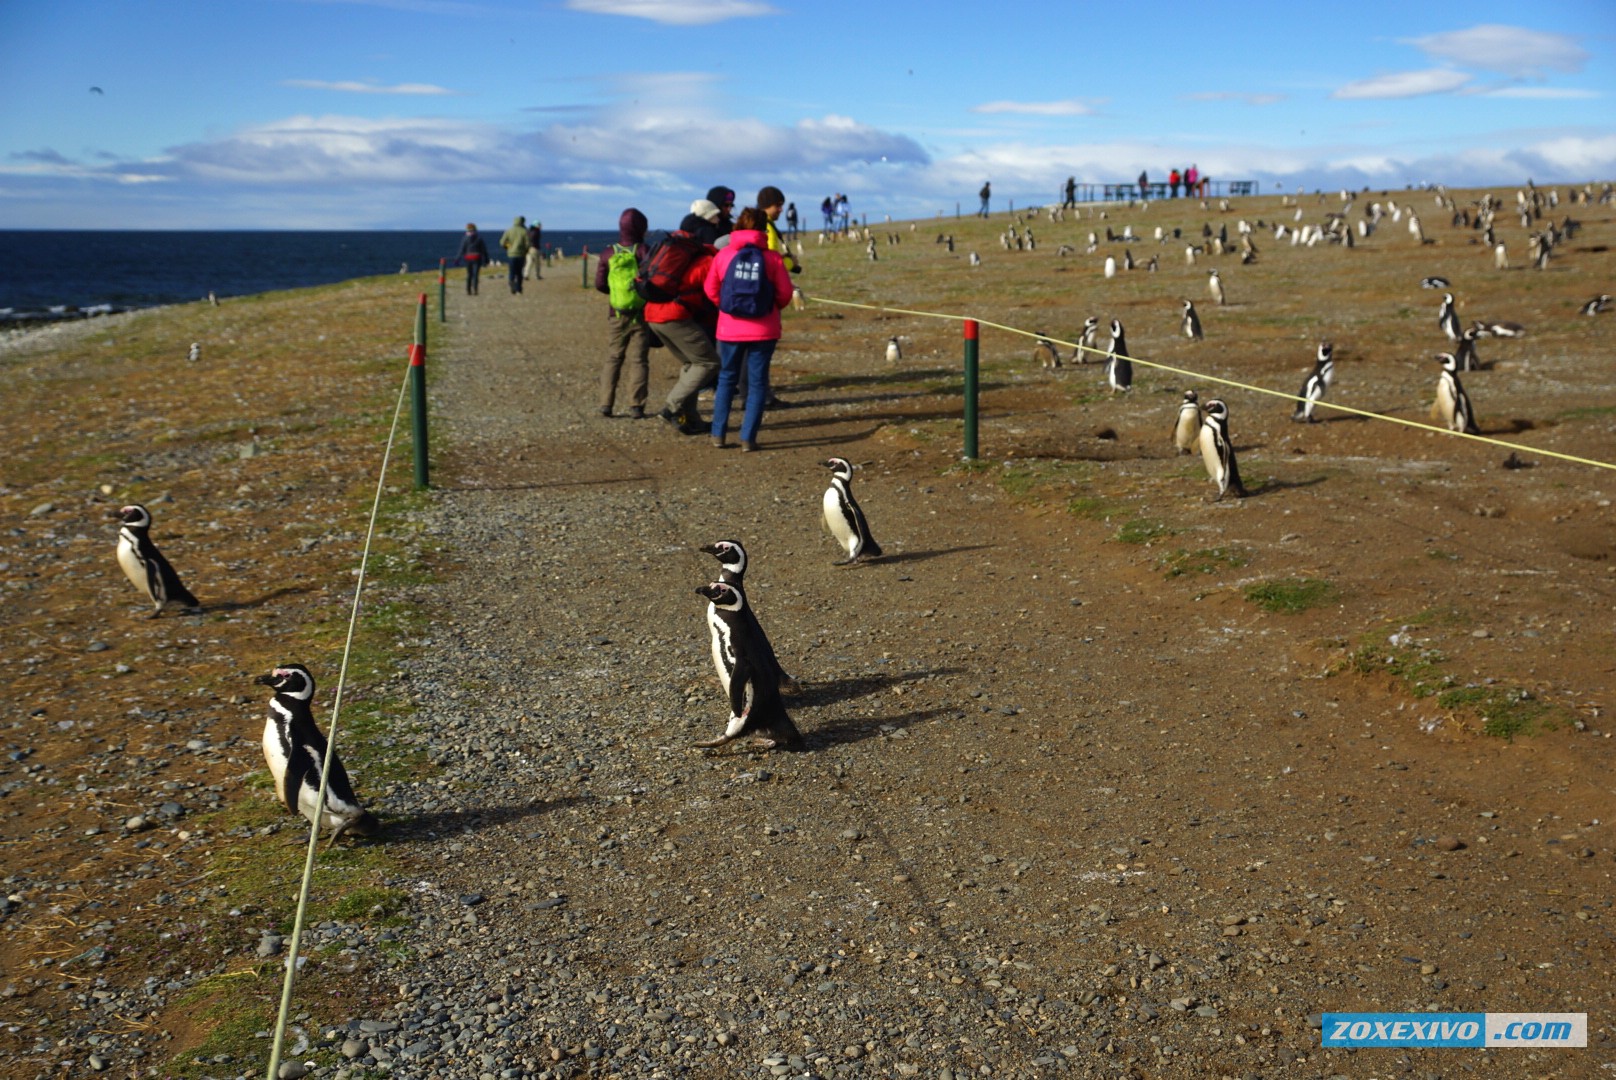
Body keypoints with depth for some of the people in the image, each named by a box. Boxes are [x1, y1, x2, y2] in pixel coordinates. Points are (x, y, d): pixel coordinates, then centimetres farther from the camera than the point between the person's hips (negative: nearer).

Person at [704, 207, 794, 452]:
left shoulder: (724, 255, -2)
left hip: (730, 328, 2)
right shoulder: (772, 257, -6)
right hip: (764, 329, -1)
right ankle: (748, 438, 1)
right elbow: (784, 293, -4)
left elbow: (710, 289, 5)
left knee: (726, 379, 16)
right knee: (757, 381, 6)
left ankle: (719, 434, 15)